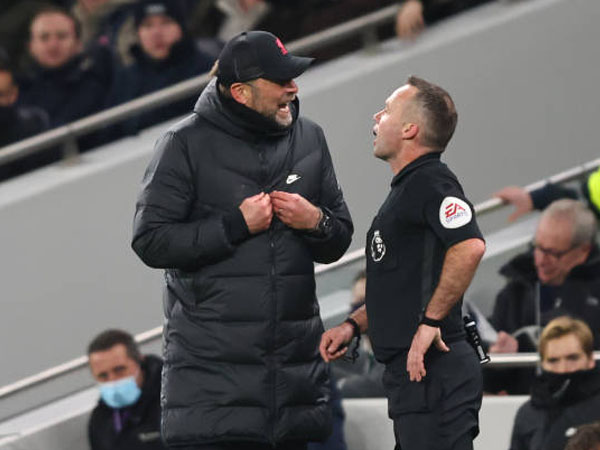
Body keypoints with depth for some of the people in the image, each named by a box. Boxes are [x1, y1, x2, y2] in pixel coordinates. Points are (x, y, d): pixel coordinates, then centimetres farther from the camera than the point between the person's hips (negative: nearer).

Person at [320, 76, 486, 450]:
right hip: (412, 374, 11)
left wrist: (431, 321, -25)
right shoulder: (407, 188, 21)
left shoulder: (430, 181, -12)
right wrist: (353, 325, 18)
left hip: (433, 372, -11)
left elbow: (470, 247, -30)